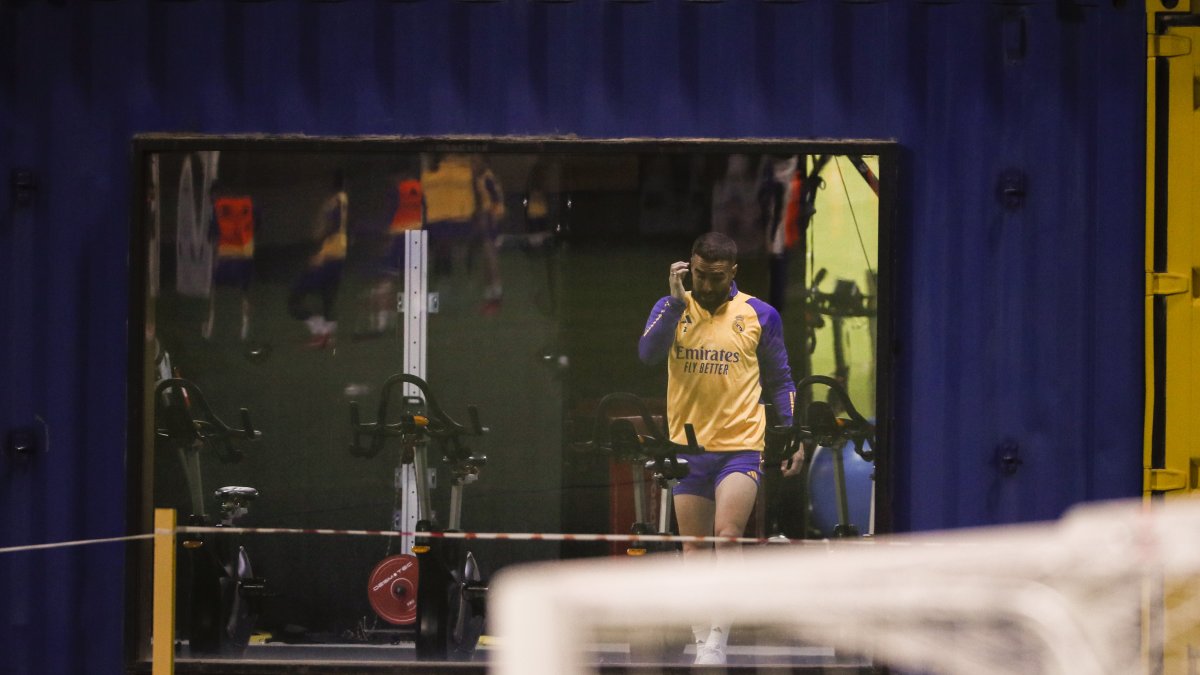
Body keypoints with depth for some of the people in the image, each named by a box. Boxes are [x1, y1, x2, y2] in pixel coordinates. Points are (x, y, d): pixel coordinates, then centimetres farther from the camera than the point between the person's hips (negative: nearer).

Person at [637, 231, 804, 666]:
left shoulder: (760, 316, 4)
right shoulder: (671, 309, 6)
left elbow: (780, 381, 11)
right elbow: (648, 354, -12)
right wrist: (676, 301, -17)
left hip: (742, 446, -2)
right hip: (688, 447, 2)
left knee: (727, 534, -18)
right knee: (694, 548, 5)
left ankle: (718, 639, -19)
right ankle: (701, 640, 15)